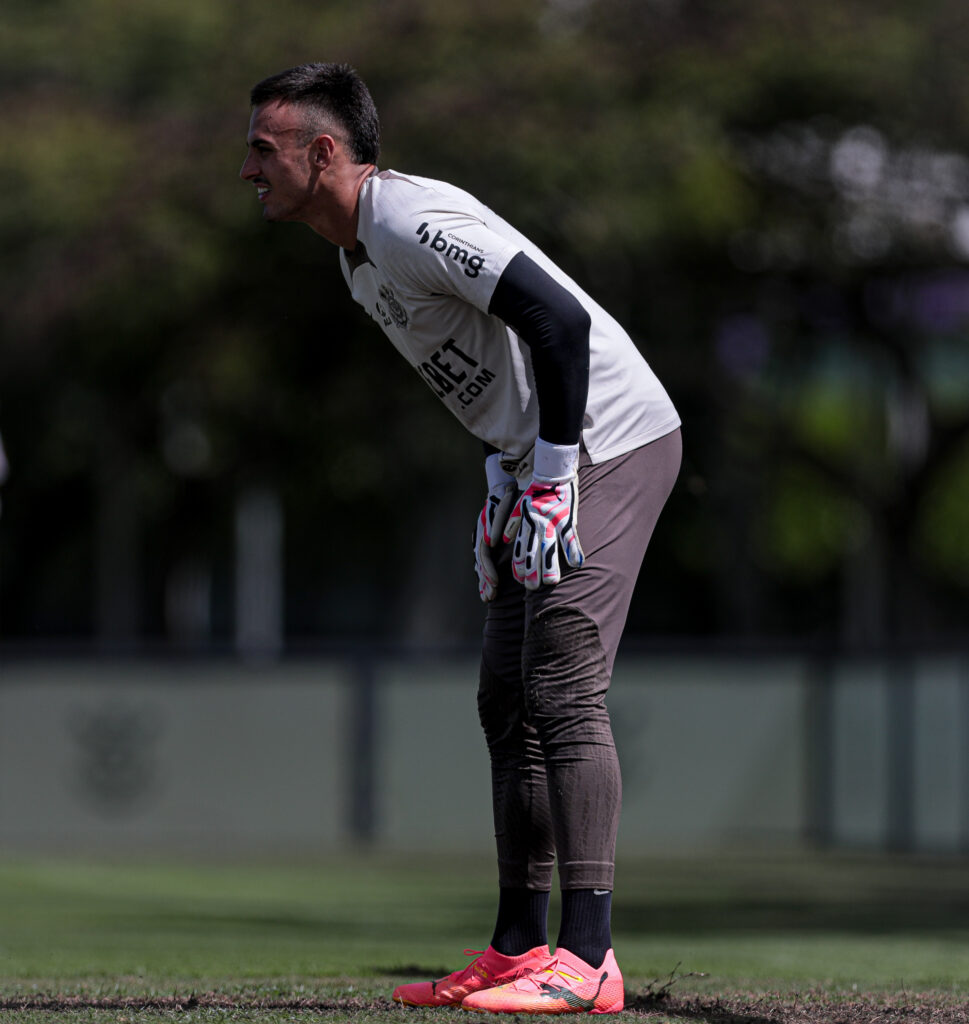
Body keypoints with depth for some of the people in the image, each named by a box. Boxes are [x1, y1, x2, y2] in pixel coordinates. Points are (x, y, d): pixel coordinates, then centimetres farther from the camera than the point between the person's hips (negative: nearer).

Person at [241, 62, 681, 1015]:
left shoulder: (413, 222, -19)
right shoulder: (360, 255, 13)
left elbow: (559, 320, -26)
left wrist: (552, 475, -22)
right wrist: (506, 470, 14)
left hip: (613, 441, -11)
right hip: (540, 460, 11)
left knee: (563, 690, -15)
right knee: (507, 699, 10)